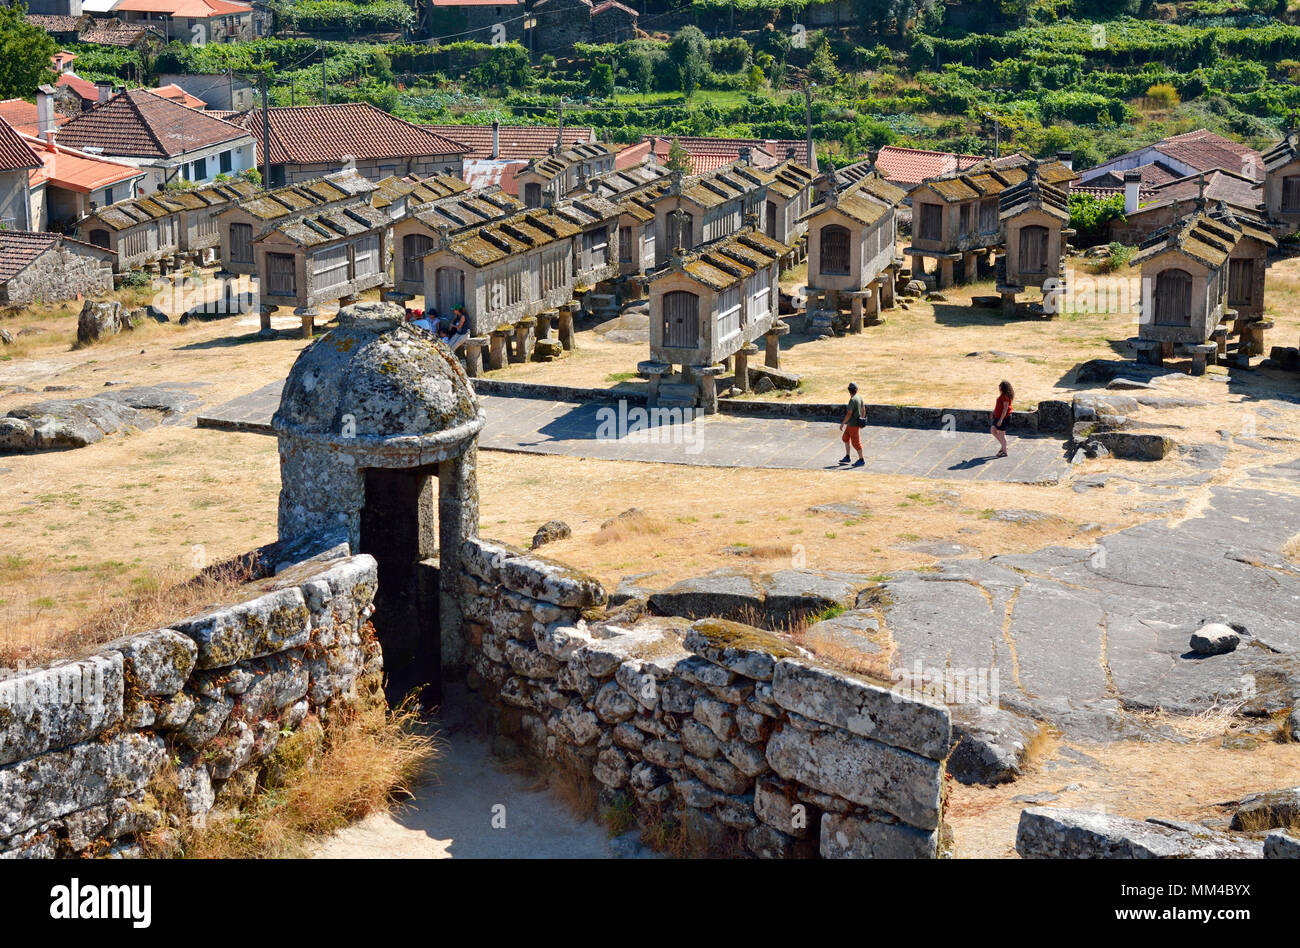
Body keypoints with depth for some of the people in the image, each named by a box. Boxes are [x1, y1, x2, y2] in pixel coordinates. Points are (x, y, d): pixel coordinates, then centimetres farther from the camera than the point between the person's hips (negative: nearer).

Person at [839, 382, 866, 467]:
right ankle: (847, 457, 25)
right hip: (851, 424, 10)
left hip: (853, 424, -10)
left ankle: (861, 459, 8)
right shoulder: (859, 397, 4)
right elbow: (863, 409, 13)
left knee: (855, 442, -1)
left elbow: (849, 414, -24)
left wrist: (842, 424, -18)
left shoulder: (852, 400, -23)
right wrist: (863, 420, 25)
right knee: (845, 438, 19)